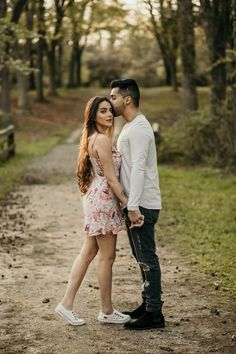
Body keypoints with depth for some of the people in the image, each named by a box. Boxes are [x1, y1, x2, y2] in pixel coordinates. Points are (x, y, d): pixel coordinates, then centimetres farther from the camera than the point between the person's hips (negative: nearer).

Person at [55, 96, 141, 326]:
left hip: (94, 197, 10)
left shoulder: (92, 138, 14)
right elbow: (111, 178, -17)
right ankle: (107, 311, 12)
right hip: (104, 199, -10)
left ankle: (67, 304, 12)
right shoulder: (102, 139, -16)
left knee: (88, 252, 11)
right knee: (107, 256, 1)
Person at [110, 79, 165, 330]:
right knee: (142, 257, 16)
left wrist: (133, 207, -26)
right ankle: (148, 304, 26)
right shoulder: (130, 127, 17)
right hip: (135, 204, 10)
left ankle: (154, 314, 0)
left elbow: (138, 169, -23)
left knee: (146, 258, -6)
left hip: (142, 205, -10)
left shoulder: (138, 129, -16)